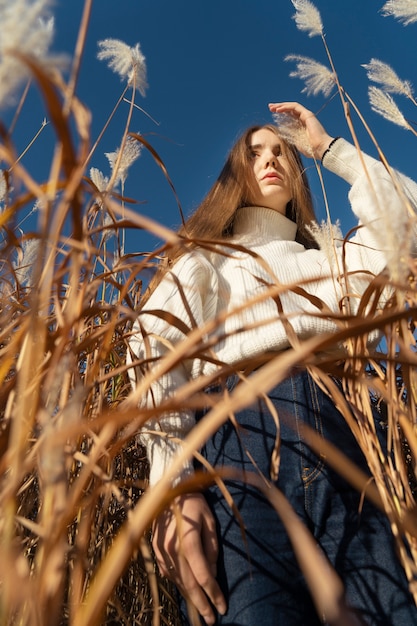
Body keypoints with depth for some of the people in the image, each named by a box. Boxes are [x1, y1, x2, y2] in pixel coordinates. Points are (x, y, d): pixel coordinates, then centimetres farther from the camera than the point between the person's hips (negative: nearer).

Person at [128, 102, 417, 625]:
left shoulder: (325, 265, 30)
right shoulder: (206, 258, 19)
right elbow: (155, 355, 2)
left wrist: (327, 147, 28)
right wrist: (175, 490, -14)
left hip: (345, 461, 4)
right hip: (239, 443, -3)